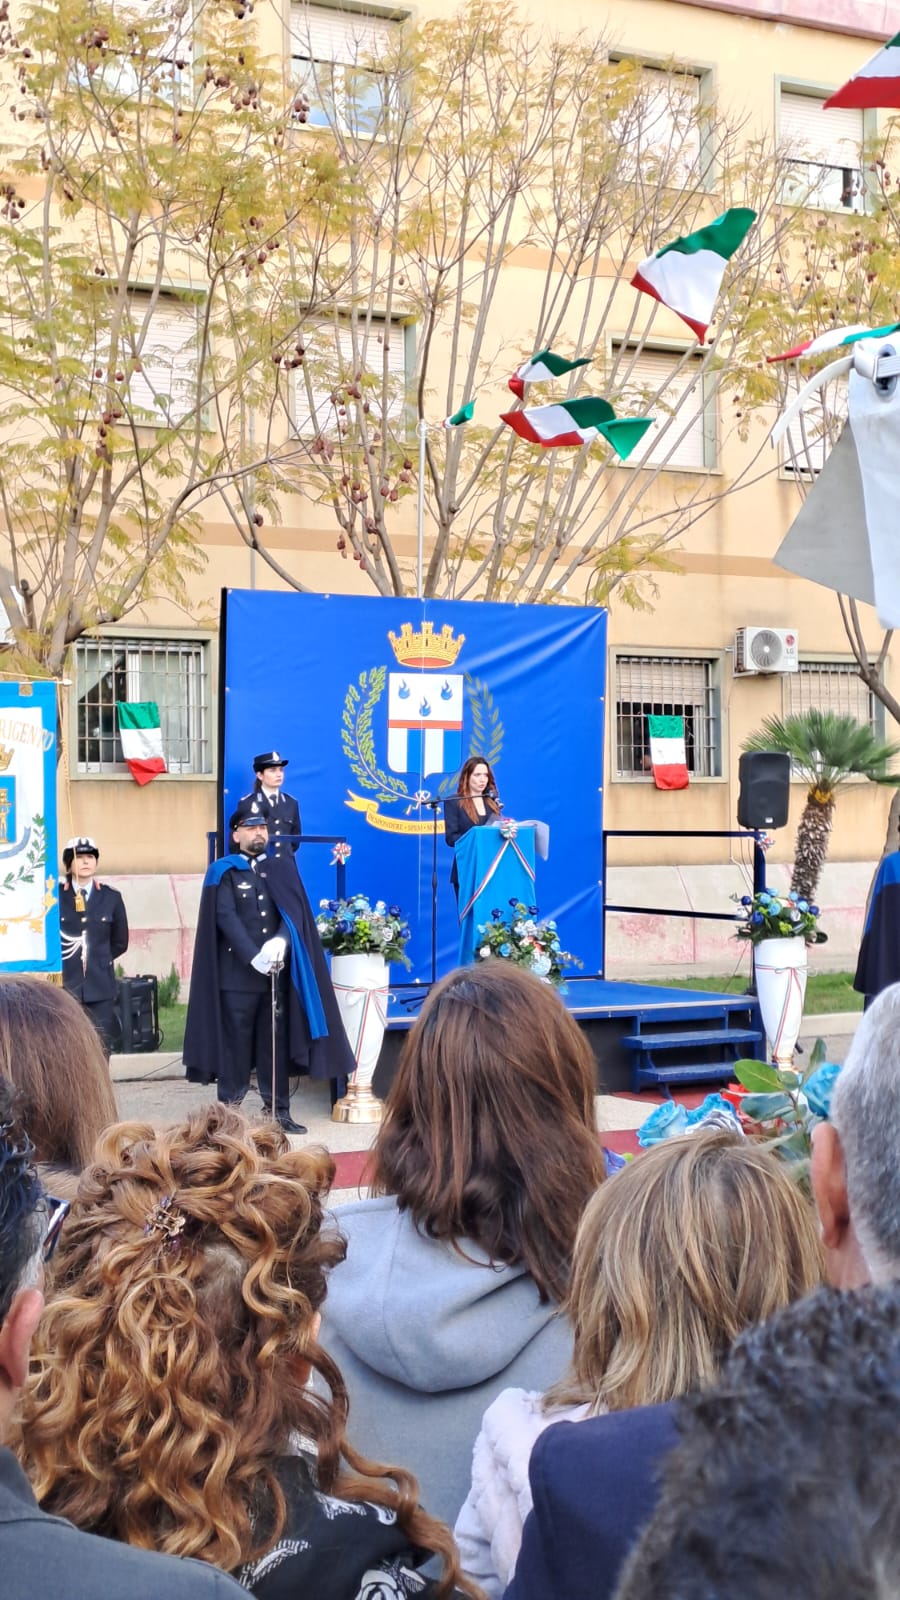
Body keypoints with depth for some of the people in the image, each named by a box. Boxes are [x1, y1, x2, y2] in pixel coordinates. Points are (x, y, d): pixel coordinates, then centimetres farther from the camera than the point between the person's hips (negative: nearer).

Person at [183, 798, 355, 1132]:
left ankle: (278, 1111, 12)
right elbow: (225, 917, -9)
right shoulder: (223, 872, 3)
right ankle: (229, 1111, 7)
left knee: (277, 1042, 6)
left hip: (278, 971, 3)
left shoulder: (282, 868, 13)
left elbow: (295, 911, 2)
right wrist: (254, 957, -19)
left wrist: (280, 941, -18)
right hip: (237, 973, -3)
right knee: (236, 1042, 0)